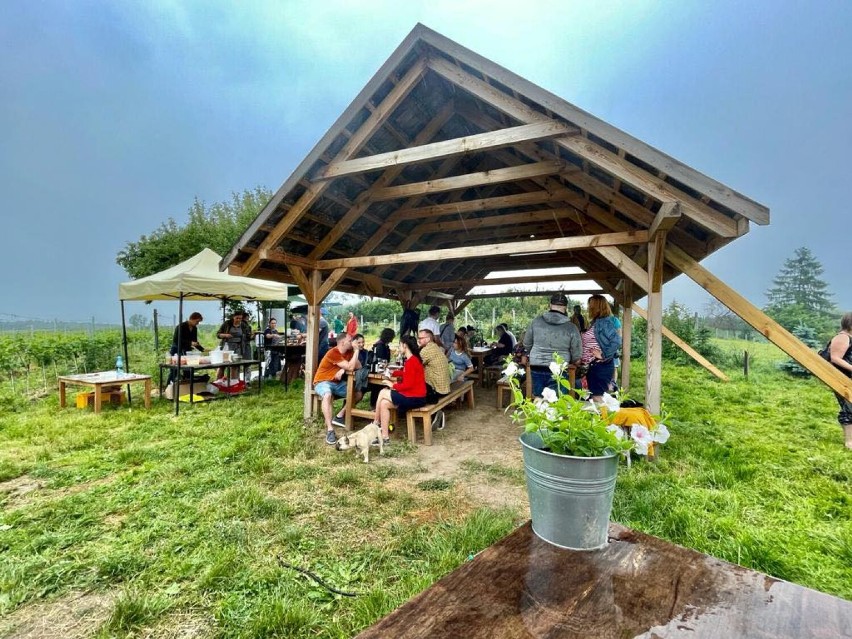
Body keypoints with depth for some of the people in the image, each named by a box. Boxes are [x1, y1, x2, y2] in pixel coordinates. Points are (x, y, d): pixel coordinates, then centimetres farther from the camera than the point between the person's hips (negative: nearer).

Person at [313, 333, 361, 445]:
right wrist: (356, 351, -18)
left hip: (337, 383, 8)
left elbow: (358, 366, -3)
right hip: (322, 382, -8)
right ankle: (330, 430, -41)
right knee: (327, 395, -39)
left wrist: (343, 370, -18)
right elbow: (350, 367, -25)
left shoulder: (349, 352, 3)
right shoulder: (333, 353, -21)